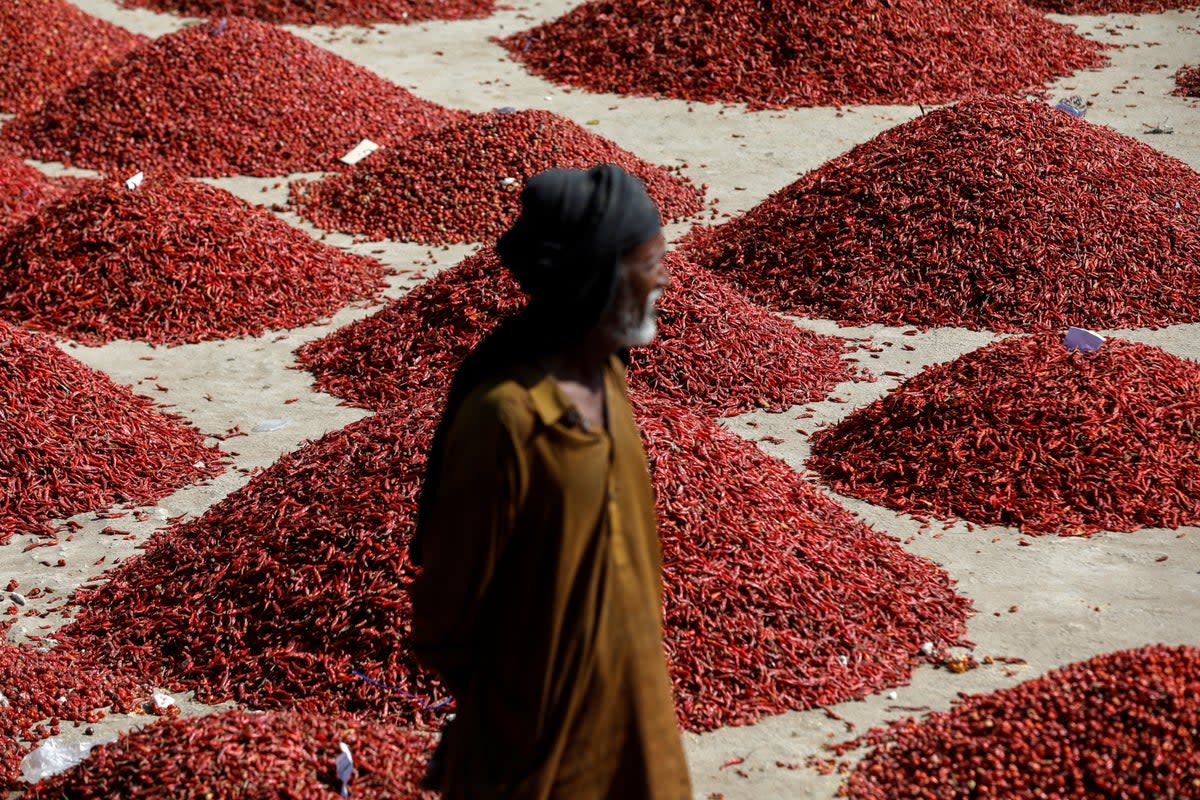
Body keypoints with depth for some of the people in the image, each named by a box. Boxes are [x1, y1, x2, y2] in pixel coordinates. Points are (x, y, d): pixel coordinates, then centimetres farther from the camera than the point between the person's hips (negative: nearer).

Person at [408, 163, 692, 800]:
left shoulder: (605, 373, -3)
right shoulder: (503, 418, -28)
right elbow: (449, 592, -18)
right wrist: (483, 706, -4)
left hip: (622, 687, 7)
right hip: (538, 710, -7)